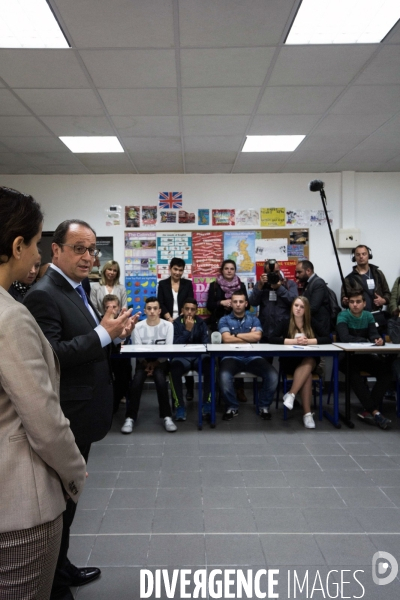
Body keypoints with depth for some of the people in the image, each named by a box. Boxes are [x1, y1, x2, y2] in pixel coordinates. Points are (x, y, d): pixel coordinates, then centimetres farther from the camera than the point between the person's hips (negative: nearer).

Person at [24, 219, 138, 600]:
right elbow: (50, 356, -27)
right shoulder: (43, 295, -19)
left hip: (80, 413, 9)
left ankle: (61, 566, 41)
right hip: (66, 418, -9)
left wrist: (112, 332, -5)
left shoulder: (75, 290, 10)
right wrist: (102, 333, -26)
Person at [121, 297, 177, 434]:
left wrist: (155, 364, -15)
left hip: (161, 361, -1)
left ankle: (167, 417, -18)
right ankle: (130, 417, -16)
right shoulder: (138, 327, -1)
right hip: (143, 361, 1)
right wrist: (147, 364, -16)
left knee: (160, 379, -31)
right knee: (137, 380, -27)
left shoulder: (168, 326, -2)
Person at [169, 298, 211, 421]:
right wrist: (187, 330, -12)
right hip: (182, 357, -1)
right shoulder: (176, 323, 6)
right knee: (174, 368, -37)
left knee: (210, 365, -33)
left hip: (199, 357, 2)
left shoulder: (201, 323, 11)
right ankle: (179, 406, -26)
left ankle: (207, 404, -21)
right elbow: (175, 344, -7)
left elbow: (205, 344, 3)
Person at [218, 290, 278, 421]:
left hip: (252, 357, 2)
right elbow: (227, 339, -9)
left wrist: (236, 335, -4)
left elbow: (257, 337, -4)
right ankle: (232, 407, -6)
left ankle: (264, 406, 4)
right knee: (224, 376, -34)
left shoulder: (254, 319, 16)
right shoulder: (224, 320, 10)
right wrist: (249, 337, -3)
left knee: (272, 375, -22)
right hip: (232, 357, -2)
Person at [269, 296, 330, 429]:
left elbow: (328, 338, -5)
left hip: (310, 361, 2)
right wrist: (294, 341, -22)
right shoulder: (285, 323, 0)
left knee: (308, 362, -35)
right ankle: (307, 413, -29)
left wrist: (309, 341, -19)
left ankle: (291, 394, -33)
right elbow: (272, 339, -14)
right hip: (290, 361, -2)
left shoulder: (312, 323, 5)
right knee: (307, 374, -31)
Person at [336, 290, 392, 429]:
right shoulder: (343, 316, -9)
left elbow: (374, 335, -7)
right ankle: (375, 411, -30)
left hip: (364, 356, 5)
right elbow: (345, 338, -24)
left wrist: (378, 340, -31)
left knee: (386, 370, -21)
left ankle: (368, 411, -21)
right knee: (354, 373, -36)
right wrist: (365, 340, -16)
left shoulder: (368, 316, 6)